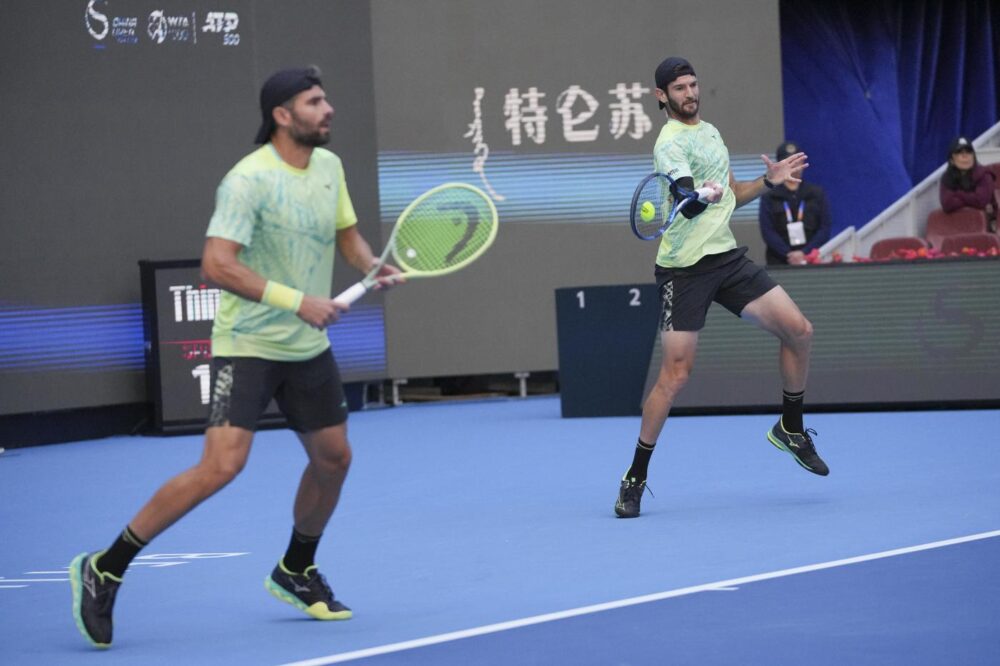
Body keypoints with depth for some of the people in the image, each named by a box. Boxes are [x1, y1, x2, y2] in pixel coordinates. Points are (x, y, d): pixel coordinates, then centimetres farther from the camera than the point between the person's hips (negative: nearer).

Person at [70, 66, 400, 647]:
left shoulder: (329, 166, 5)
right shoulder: (249, 180, -20)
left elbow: (346, 230, 22)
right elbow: (217, 264, -27)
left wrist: (371, 264, 0)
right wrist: (297, 302, -29)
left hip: (309, 348, 8)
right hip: (248, 345, -8)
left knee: (333, 456, 13)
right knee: (223, 465, -19)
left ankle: (296, 572, 37)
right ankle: (104, 570, -10)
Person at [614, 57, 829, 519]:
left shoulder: (709, 131, 14)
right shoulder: (671, 143, -12)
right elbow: (689, 202, -29)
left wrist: (768, 182, 12)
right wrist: (702, 196, -51)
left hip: (726, 256, 7)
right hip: (685, 268, -7)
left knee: (798, 330, -3)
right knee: (675, 374, -11)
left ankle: (790, 429, 18)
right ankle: (635, 479, 0)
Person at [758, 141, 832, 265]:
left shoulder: (817, 194, 11)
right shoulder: (769, 197, 8)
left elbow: (824, 229, 4)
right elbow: (767, 232, -1)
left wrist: (805, 253, -10)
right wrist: (788, 254, -15)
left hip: (812, 261, 1)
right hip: (780, 263, -1)